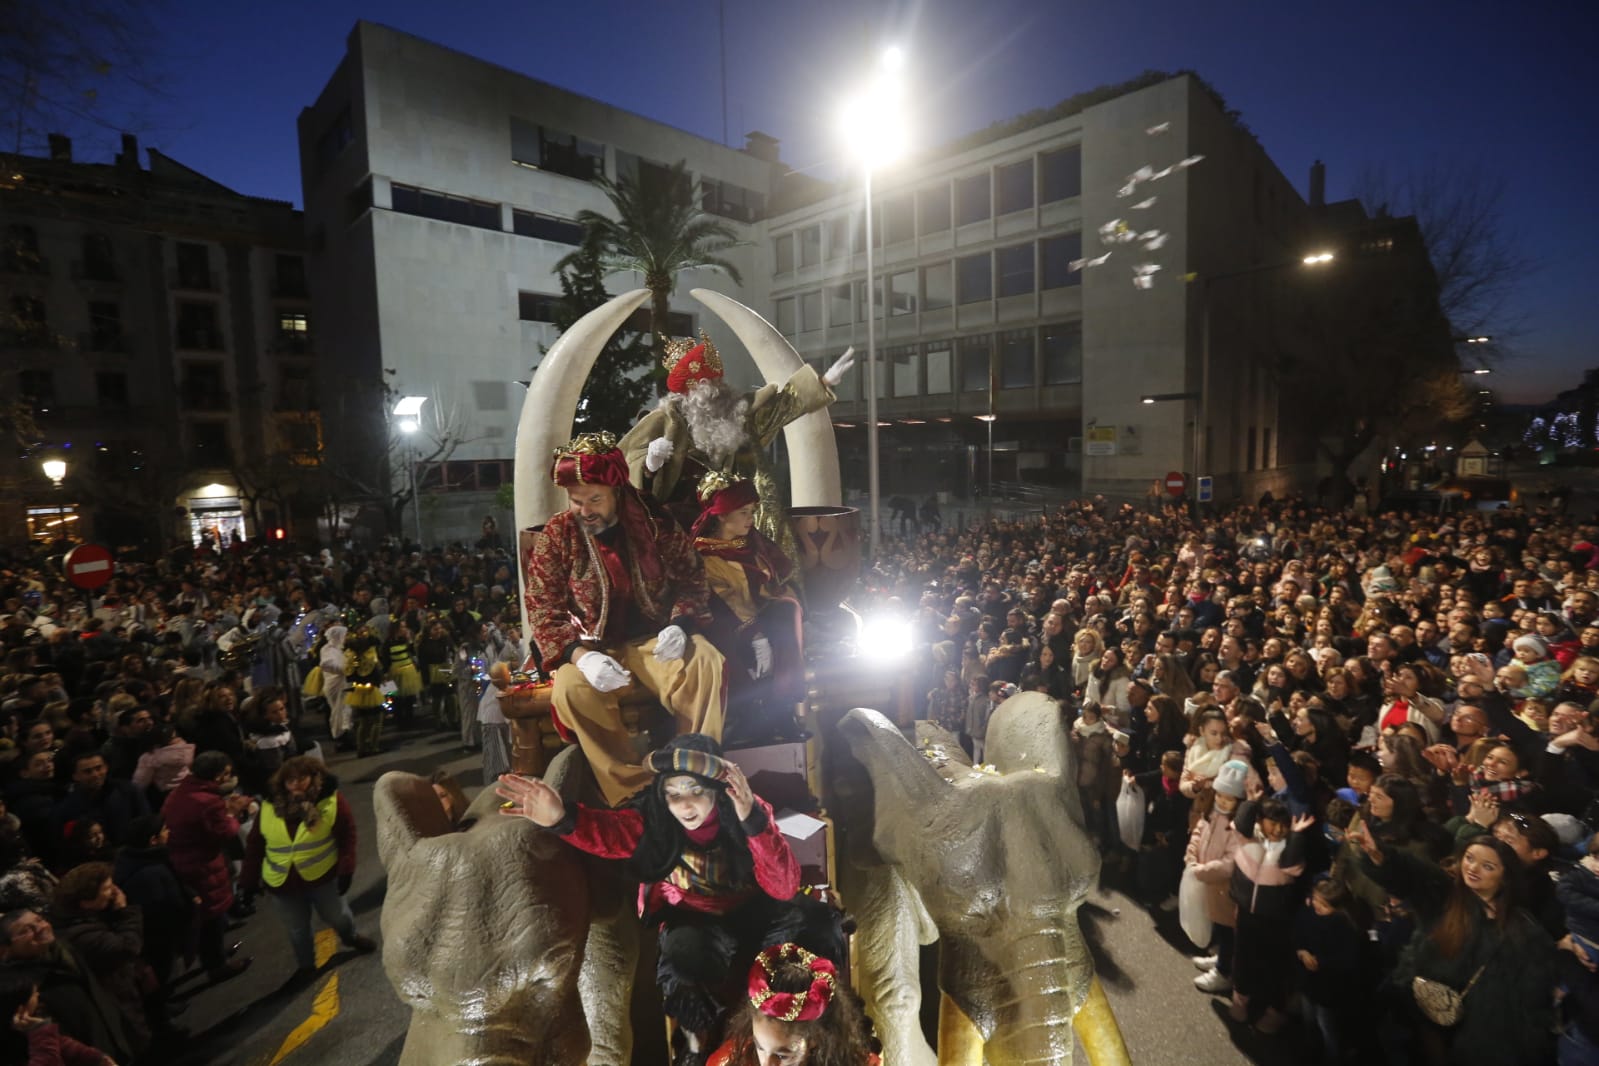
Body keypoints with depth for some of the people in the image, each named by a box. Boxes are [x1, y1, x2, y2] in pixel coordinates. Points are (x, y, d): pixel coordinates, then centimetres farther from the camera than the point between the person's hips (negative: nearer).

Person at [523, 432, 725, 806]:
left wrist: (678, 624, -16)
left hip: (655, 639, 0)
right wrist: (580, 655, -24)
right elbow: (543, 612, -6)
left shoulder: (654, 522, -2)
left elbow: (692, 578, 5)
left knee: (706, 663, -30)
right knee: (571, 689, -33)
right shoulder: (556, 536, -4)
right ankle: (634, 792, -23)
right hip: (594, 646, 0)